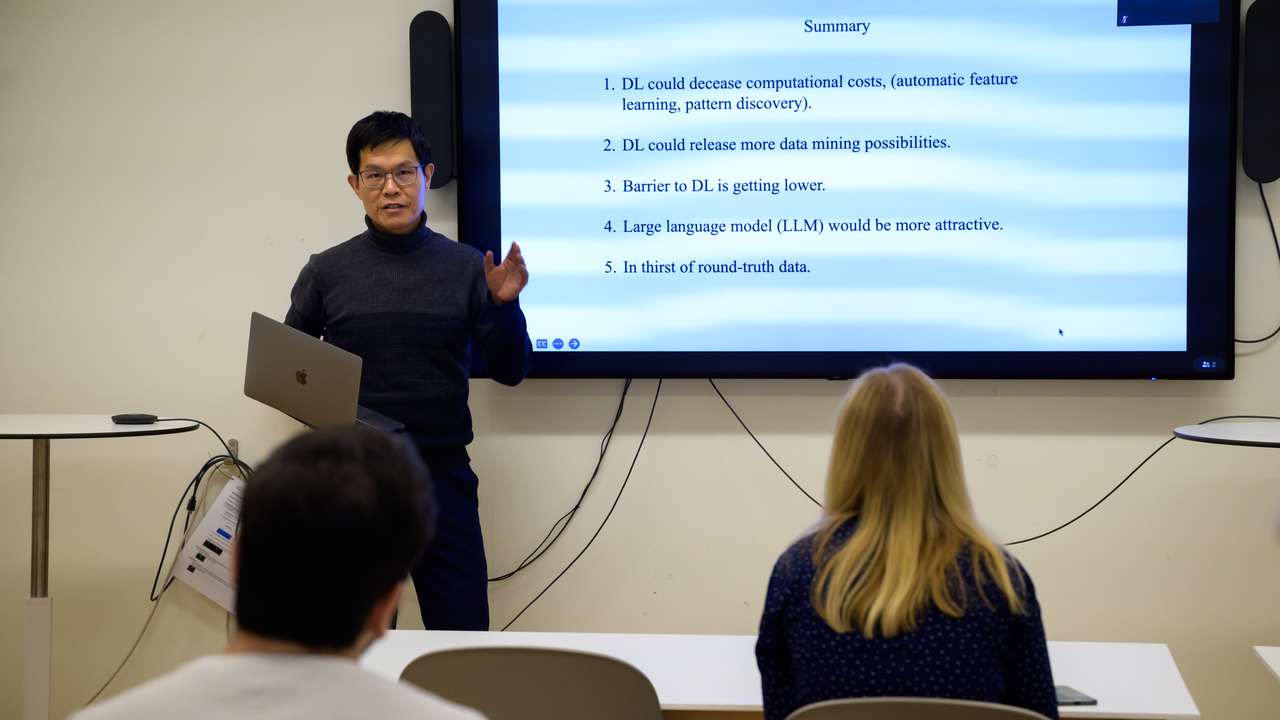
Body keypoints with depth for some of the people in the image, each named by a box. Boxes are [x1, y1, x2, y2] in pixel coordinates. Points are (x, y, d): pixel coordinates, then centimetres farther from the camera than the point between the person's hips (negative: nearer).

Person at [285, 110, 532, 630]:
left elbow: (509, 371, 3)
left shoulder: (465, 268, 4)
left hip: (443, 475, 0)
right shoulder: (327, 272, 4)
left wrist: (504, 304, -14)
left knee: (463, 633, -1)